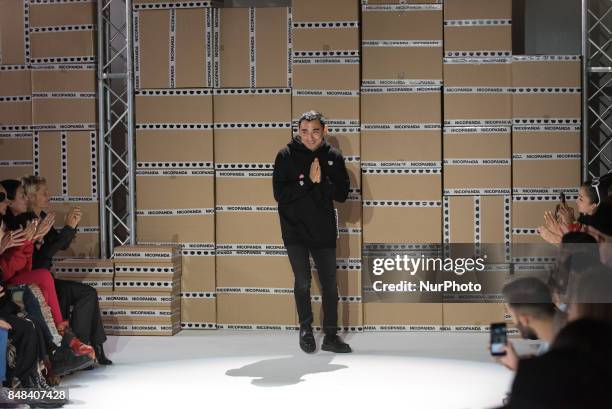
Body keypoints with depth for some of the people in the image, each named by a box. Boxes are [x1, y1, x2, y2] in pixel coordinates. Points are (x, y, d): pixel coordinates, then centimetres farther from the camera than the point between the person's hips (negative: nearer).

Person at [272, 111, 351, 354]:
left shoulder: (333, 157, 1)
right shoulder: (286, 156, -5)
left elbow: (342, 194, -4)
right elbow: (279, 193, -12)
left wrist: (321, 181, -20)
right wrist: (308, 181, -20)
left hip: (324, 231, 2)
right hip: (295, 231, -2)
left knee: (330, 284, 5)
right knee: (303, 282, 0)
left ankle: (330, 335, 15)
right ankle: (306, 329, 20)